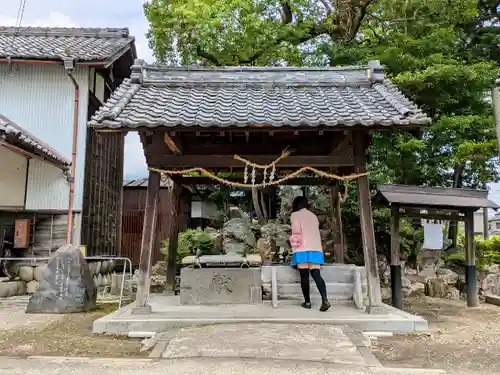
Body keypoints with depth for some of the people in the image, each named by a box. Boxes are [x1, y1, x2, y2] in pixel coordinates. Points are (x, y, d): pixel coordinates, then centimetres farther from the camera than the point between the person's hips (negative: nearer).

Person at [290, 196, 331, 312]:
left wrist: (294, 240, 6)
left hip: (303, 249, -5)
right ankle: (325, 300, -19)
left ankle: (307, 302, 4)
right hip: (316, 248, 5)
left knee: (304, 276, 1)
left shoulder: (295, 215, 3)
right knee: (316, 275, -3)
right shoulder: (313, 216, 21)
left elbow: (296, 229, -10)